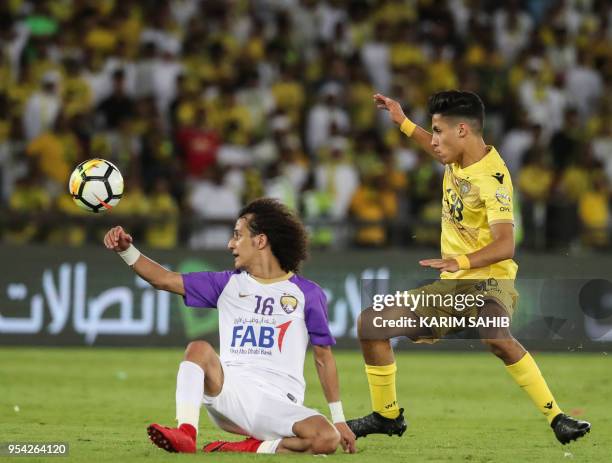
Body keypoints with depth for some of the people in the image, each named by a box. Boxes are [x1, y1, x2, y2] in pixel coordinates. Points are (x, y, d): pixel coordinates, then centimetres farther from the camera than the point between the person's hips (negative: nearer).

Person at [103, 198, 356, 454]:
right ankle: (185, 435, -35)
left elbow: (324, 357, 12)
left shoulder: (307, 293, 7)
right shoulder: (228, 284, 15)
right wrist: (126, 250, -6)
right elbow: (164, 279, 10)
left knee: (327, 439, -32)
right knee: (199, 349, -26)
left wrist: (339, 420, 12)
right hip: (231, 392, 2)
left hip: (279, 406, -2)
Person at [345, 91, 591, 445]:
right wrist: (403, 122, 30)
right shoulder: (460, 157, 4)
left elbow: (505, 245, -30)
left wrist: (459, 262, -44)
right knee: (371, 323, 2)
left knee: (496, 336, -41)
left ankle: (557, 418, -35)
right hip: (451, 285, 9)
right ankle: (387, 415, 16)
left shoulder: (491, 178, -19)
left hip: (488, 280, -9)